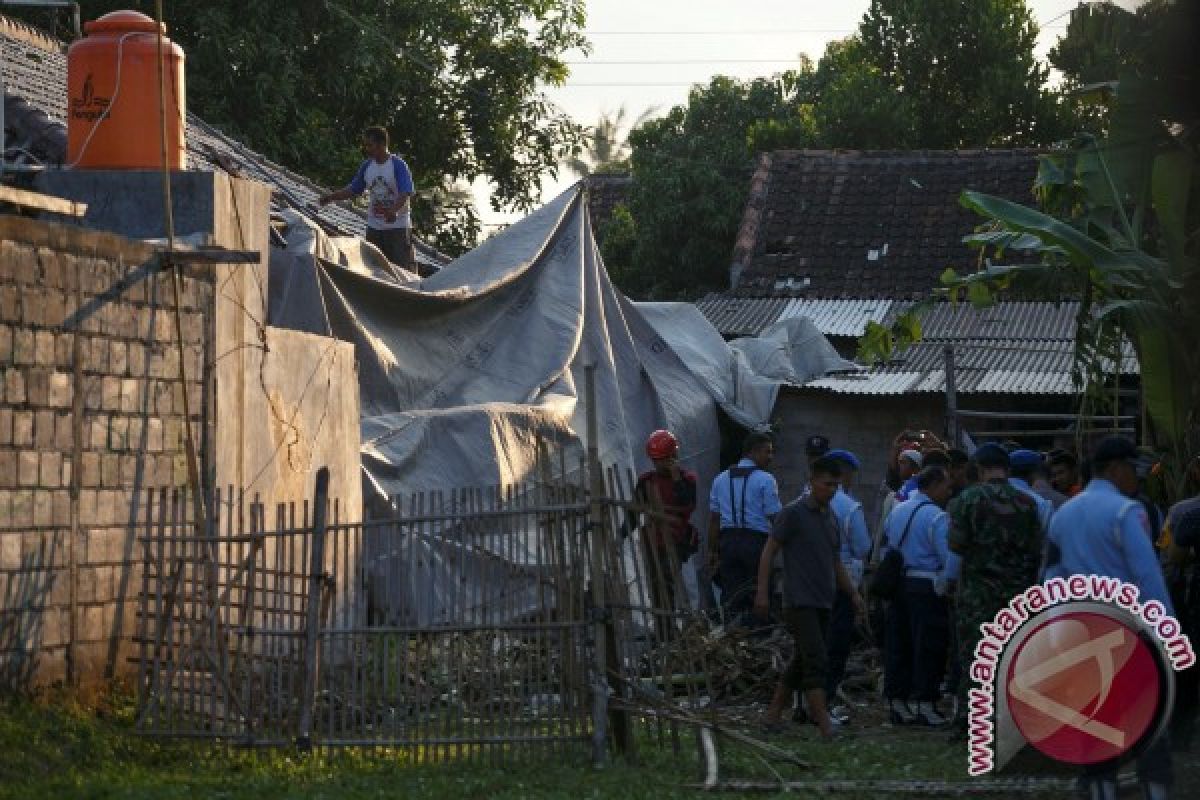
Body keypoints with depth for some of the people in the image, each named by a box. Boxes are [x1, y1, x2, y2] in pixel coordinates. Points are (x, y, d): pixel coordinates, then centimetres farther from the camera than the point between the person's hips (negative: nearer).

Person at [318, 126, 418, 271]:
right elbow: (353, 189, 15)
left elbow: (405, 193, -23)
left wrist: (394, 211, -41)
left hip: (398, 226, -6)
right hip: (374, 226, 6)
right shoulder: (366, 167, 6)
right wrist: (331, 197, 2)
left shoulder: (398, 165, -12)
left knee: (403, 267, -4)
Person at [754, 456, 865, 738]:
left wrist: (853, 593, 17)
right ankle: (824, 722, -19)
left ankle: (774, 714, 19)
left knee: (802, 662, 10)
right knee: (815, 659, -15)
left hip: (822, 603, 8)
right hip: (800, 601, -8)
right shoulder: (794, 512, -7)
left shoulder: (830, 518, 15)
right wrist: (762, 591, -14)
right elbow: (769, 551, -8)